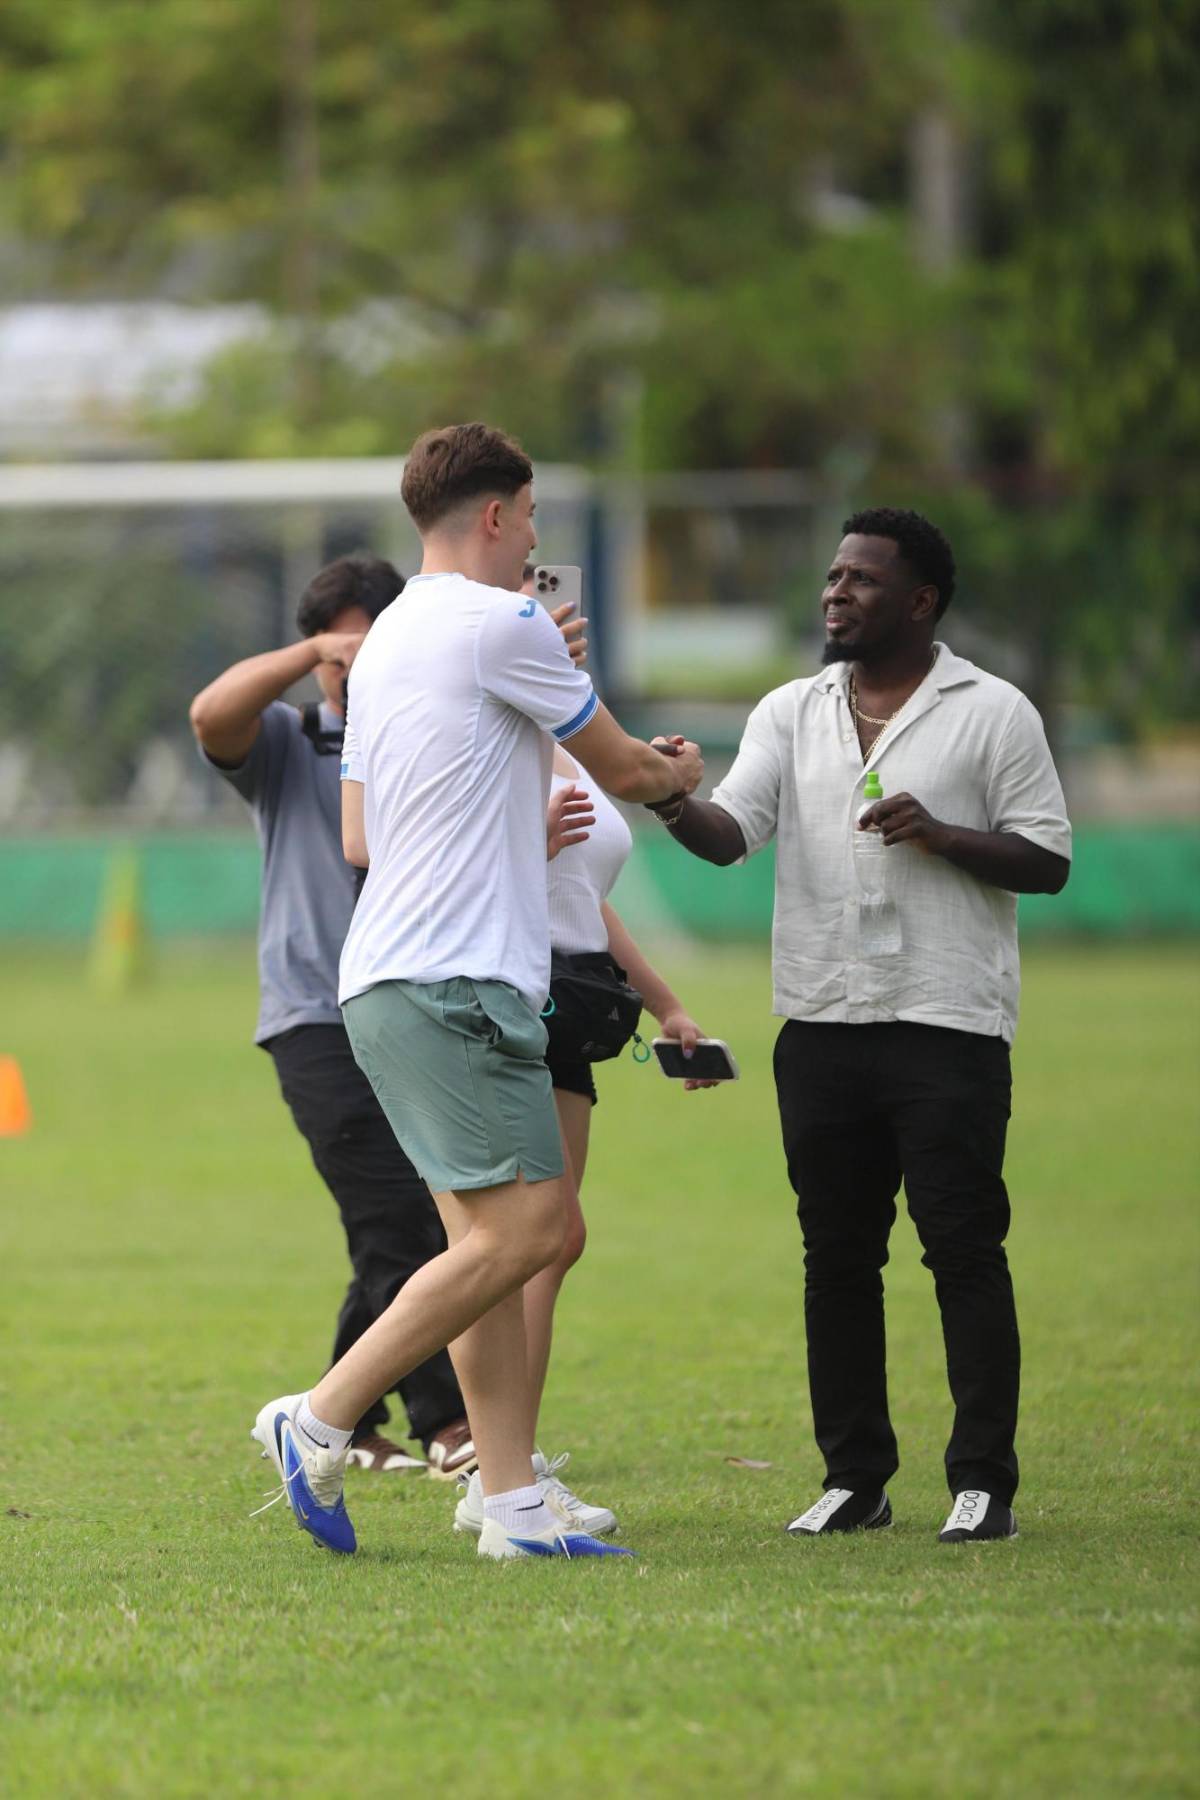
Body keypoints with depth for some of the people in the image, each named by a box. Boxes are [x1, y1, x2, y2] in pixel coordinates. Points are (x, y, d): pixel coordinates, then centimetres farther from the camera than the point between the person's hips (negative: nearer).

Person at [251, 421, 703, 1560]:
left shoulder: (382, 646, 18)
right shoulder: (500, 623, -8)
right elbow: (622, 769, 3)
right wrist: (677, 775, 26)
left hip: (389, 982, 10)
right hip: (454, 980, -10)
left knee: (487, 1239, 6)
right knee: (522, 1229, -12)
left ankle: (513, 1507, 1)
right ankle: (320, 1422, -10)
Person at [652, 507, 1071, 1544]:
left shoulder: (992, 714, 1)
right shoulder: (792, 713, 12)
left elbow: (1050, 861, 0)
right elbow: (732, 831, -1)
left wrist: (941, 835, -15)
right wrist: (672, 804, -23)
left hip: (948, 1022, -4)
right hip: (824, 1022, 4)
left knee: (964, 1249, -6)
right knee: (838, 1256, 7)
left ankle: (984, 1482, -3)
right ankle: (855, 1478, 14)